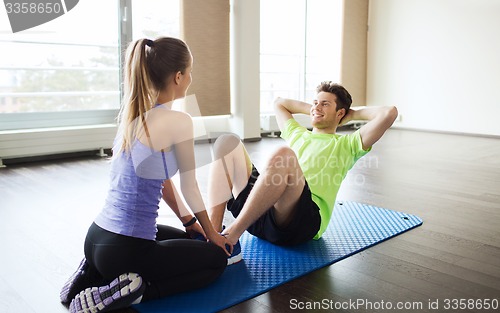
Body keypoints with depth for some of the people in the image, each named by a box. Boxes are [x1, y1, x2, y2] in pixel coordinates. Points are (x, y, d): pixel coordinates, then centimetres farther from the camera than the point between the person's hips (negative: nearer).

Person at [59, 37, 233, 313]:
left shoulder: (133, 114, 7)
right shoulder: (178, 121, -18)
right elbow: (189, 188, -6)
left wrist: (189, 222, 25)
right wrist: (211, 233, 11)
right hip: (124, 248, -8)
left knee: (187, 241, 33)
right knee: (217, 258, 16)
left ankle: (96, 273, 17)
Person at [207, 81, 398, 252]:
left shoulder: (346, 145, 19)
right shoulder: (297, 135, 35)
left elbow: (389, 113, 7)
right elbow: (279, 103, 51)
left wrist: (353, 114, 22)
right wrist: (312, 109, 43)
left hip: (303, 220, -5)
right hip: (258, 214, 6)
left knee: (283, 154, -33)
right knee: (227, 142, -8)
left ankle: (230, 236, -33)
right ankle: (213, 231, -26)